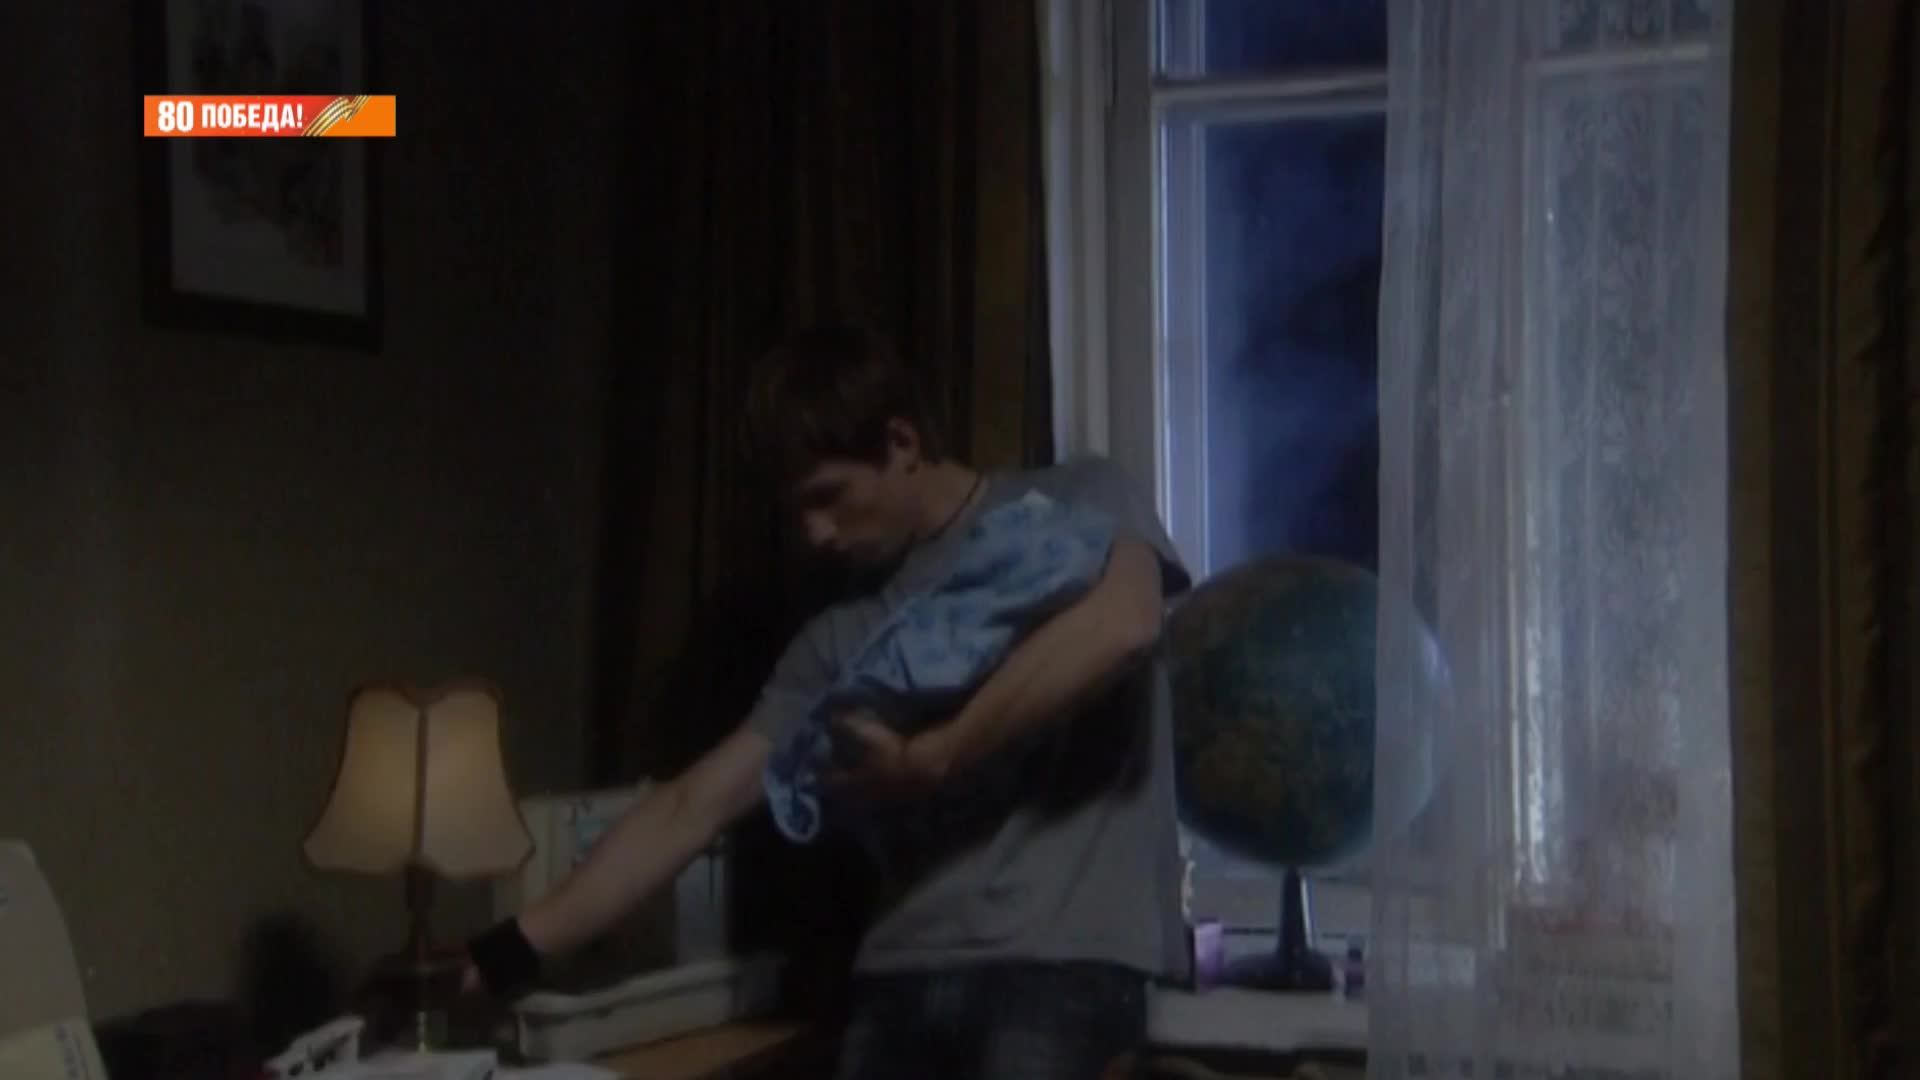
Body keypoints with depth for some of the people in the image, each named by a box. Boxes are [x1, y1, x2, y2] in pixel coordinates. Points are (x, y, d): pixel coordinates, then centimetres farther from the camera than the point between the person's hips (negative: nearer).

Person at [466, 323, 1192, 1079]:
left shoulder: (1075, 503, 6)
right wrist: (509, 951, 10)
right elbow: (694, 806, 15)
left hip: (1063, 960, -5)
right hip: (903, 975, 6)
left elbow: (1119, 625, -17)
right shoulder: (844, 635, 18)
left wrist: (935, 759, -8)